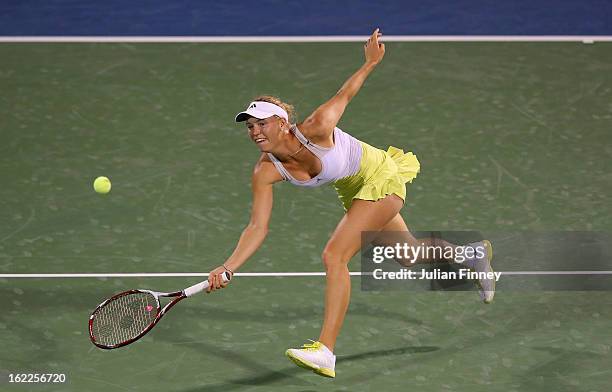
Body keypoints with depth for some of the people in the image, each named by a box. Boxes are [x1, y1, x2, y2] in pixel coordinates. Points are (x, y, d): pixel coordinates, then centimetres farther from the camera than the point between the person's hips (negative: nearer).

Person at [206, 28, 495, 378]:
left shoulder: (315, 129, -33)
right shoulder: (266, 171, -18)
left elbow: (343, 96, -14)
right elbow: (258, 228, -19)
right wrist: (228, 268, -30)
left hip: (381, 178, -7)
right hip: (354, 189, 7)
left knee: (334, 255, -22)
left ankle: (325, 352, -24)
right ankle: (473, 253, 56)